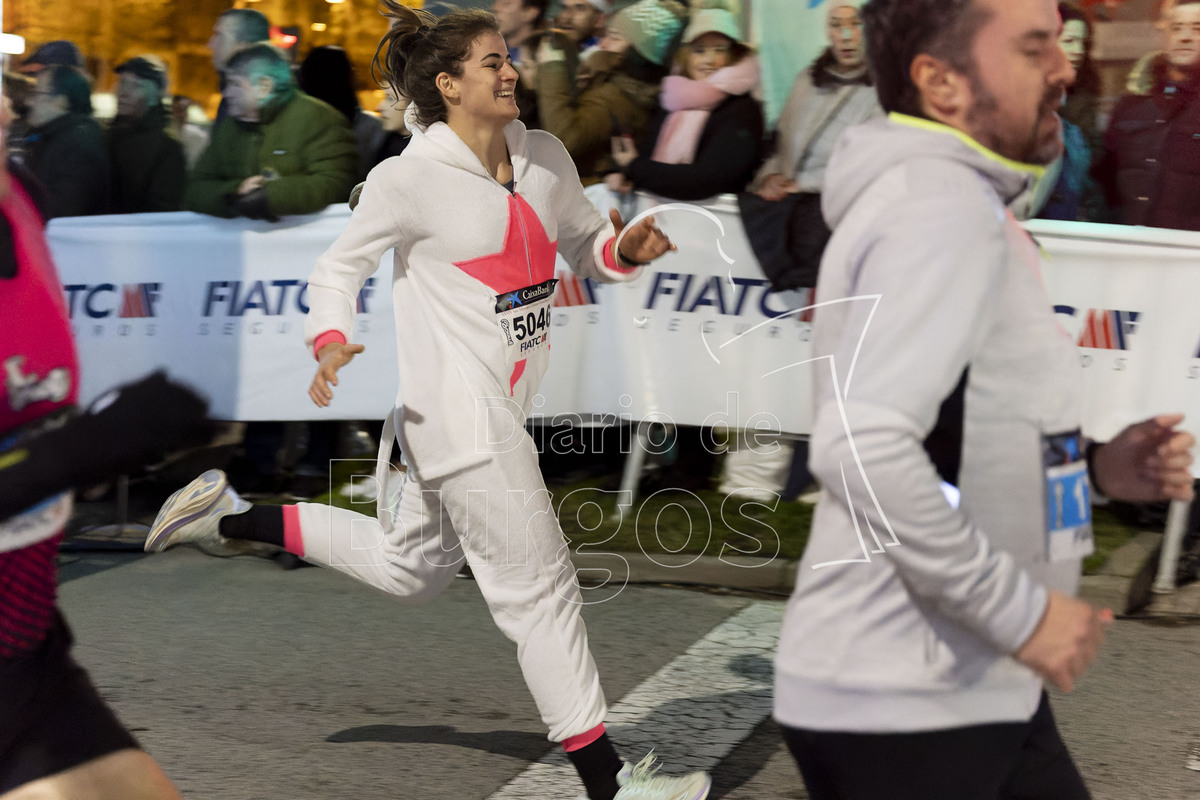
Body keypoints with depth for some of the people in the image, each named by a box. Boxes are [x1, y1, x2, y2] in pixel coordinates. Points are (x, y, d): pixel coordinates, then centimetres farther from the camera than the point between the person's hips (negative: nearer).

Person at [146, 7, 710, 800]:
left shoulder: (545, 156, 7)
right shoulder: (410, 178, -12)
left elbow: (585, 242, 17)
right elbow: (339, 266, -4)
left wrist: (625, 248, -6)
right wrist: (331, 342, -22)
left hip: (506, 405, 9)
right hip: (455, 409, -9)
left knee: (407, 568, 23)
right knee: (537, 585, -3)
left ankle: (232, 513, 35)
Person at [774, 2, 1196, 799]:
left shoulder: (957, 199, 14)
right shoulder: (942, 203, -18)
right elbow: (863, 445, -30)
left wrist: (1092, 466, 7)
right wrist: (1018, 610, -23)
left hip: (968, 682, 10)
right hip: (901, 702, -10)